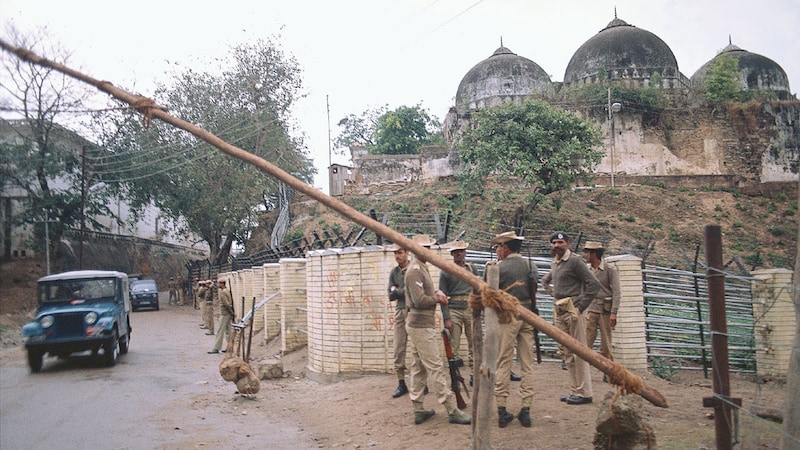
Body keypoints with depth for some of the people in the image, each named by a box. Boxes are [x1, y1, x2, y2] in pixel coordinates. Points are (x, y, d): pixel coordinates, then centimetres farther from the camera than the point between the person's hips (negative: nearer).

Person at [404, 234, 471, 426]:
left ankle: (418, 410, 18)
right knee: (436, 368, -7)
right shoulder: (415, 270, -16)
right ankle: (452, 411, -3)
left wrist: (436, 293, 1)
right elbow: (419, 300, -23)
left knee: (419, 368, 12)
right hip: (422, 326, -11)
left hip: (419, 325, 11)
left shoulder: (421, 268, 16)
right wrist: (437, 298, -8)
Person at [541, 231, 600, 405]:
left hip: (572, 310, -8)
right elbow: (545, 281, 35)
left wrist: (581, 306, -14)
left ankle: (584, 393, 0)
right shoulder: (554, 263, 14)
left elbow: (594, 284, -14)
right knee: (567, 353, 11)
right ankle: (574, 390, 18)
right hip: (559, 311, 8)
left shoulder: (574, 261, -10)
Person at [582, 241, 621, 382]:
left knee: (606, 344, 3)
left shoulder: (610, 270, -4)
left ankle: (608, 373, 13)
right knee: (586, 342, -3)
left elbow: (616, 292, -8)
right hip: (590, 310, 4)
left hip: (605, 310, -4)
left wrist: (614, 313, -15)